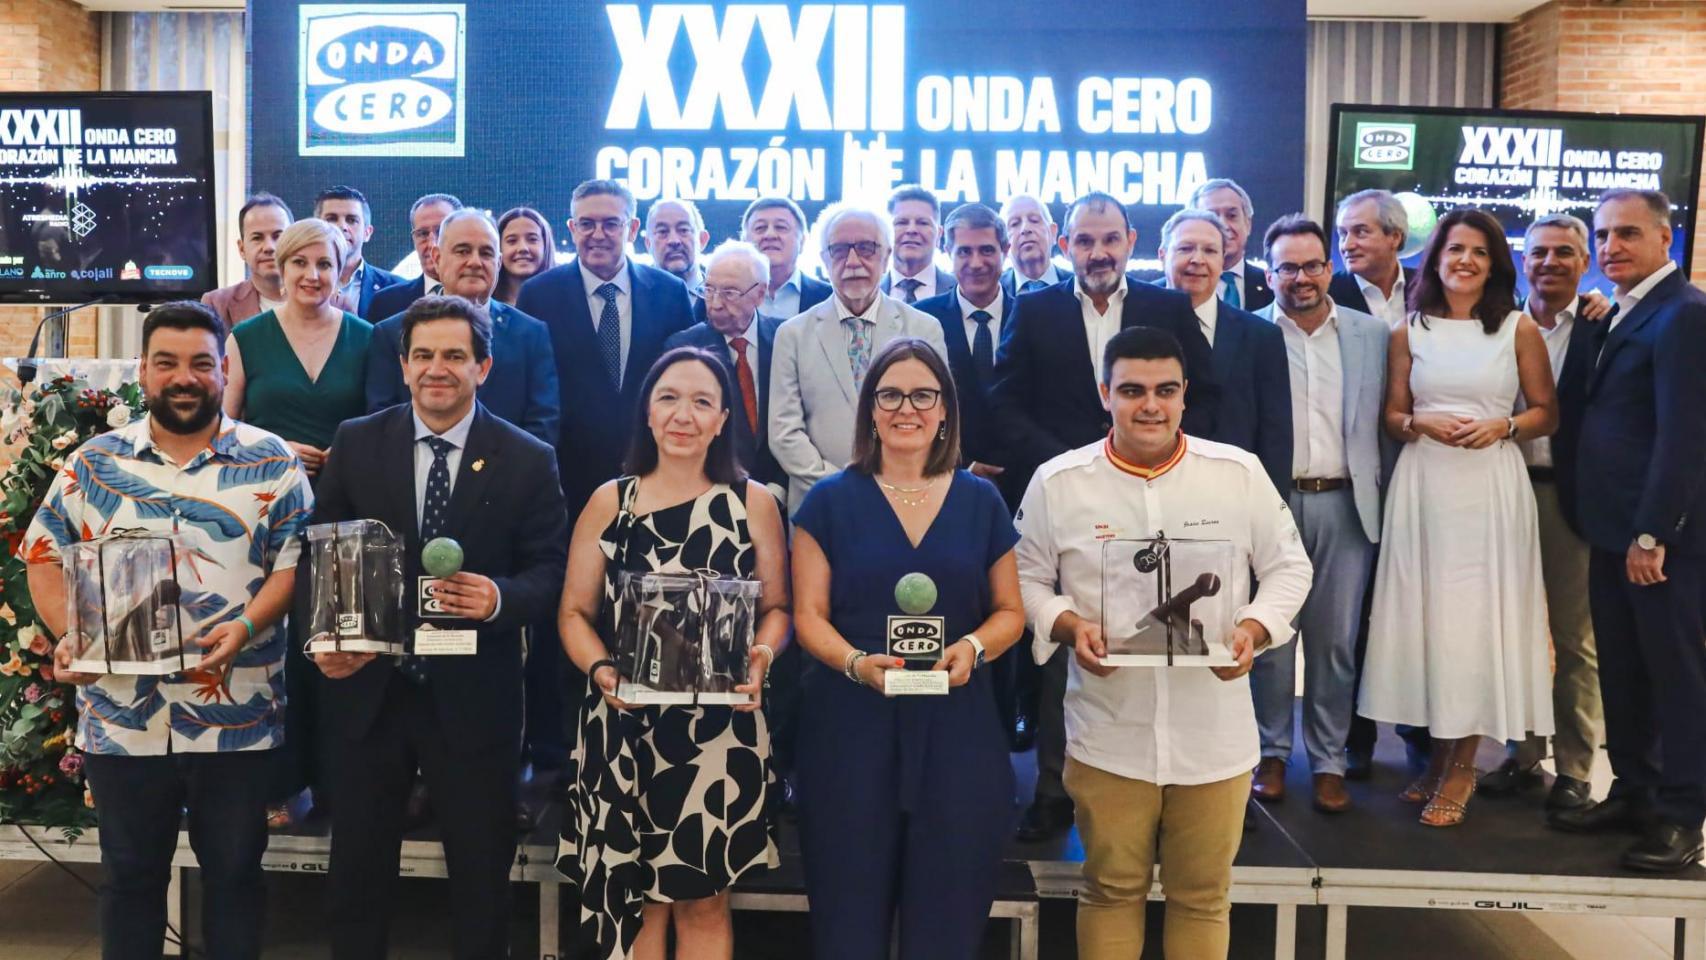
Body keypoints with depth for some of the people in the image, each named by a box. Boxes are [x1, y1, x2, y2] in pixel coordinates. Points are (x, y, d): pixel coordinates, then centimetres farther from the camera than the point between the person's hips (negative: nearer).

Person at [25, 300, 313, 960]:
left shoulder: (272, 462, -1)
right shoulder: (93, 463, 5)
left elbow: (296, 560, -3)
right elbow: (45, 557, 8)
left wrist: (247, 626, -19)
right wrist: (68, 635, -9)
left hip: (238, 719, -1)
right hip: (120, 717, 2)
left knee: (235, 872, 12)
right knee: (130, 875, 16)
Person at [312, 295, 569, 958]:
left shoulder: (527, 461, -4)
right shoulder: (356, 444, 1)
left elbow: (551, 569, -4)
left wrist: (500, 598, -24)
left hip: (473, 698, -1)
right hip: (368, 689, 2)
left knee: (482, 873, 14)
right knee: (356, 872, 17)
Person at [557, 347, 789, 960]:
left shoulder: (754, 502, 3)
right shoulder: (609, 501, 4)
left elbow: (776, 606, 7)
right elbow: (575, 612, 6)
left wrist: (760, 658, -13)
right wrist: (600, 669, -13)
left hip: (720, 726, 0)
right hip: (624, 725, 1)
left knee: (703, 901, 8)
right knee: (632, 898, 9)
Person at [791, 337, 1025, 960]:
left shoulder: (980, 501, 8)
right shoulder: (830, 501, 3)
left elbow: (1010, 611, 11)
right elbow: (809, 614, 1)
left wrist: (974, 647, -10)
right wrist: (856, 662, -18)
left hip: (955, 727, 2)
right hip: (851, 726, -1)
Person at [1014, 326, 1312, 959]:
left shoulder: (1240, 472, -3)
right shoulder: (1057, 481, -4)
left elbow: (1289, 567, 5)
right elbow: (1026, 577, 4)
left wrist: (1254, 629, -14)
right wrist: (1069, 626, -15)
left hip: (1215, 735, 1)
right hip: (1108, 738, 0)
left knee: (1204, 895, 15)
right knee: (1111, 888, 15)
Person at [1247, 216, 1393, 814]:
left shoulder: (1372, 334, 8)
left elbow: (1386, 423, 8)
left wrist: (1389, 502, 4)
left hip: (1345, 505, 2)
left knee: (1336, 639, 6)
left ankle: (1328, 760, 18)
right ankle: (1272, 753, 20)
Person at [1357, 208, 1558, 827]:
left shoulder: (1520, 330, 4)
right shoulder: (1409, 332, 8)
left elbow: (1547, 414, 6)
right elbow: (1392, 416, 9)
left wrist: (1501, 426, -12)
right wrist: (1421, 424, -11)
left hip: (1491, 487, -2)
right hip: (1423, 485, 2)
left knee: (1477, 615, -1)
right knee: (1425, 611, 4)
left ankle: (1461, 768, 11)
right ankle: (1437, 757, 17)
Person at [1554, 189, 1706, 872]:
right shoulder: (1623, 315, 15)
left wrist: (1651, 534, -20)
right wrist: (1611, 529, 12)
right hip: (1614, 532, 9)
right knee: (1622, 674, 15)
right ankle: (1634, 792, 26)